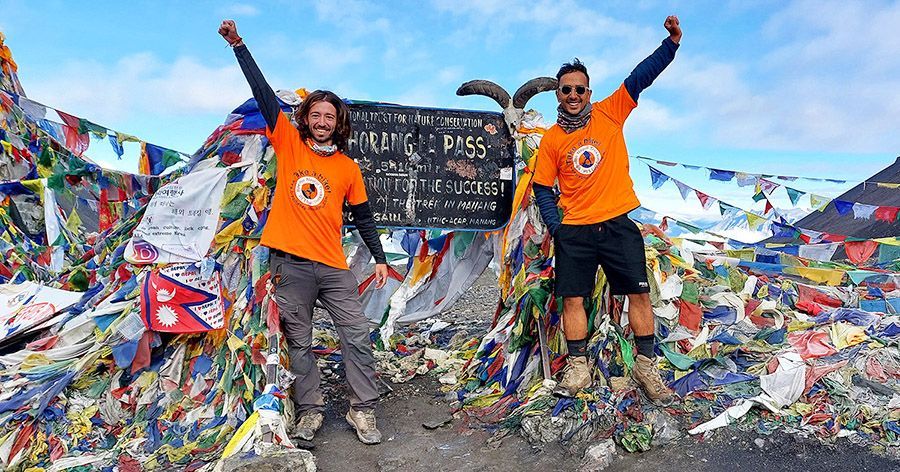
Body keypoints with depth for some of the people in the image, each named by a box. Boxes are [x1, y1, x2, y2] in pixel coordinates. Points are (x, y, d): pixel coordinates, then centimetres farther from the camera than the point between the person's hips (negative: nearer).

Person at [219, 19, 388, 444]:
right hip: (289, 264, 0)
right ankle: (309, 411, 21)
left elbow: (363, 217, 11)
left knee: (357, 336, 0)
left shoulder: (348, 168, 7)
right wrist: (238, 44, -1)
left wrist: (379, 258, 8)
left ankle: (363, 411, 13)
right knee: (298, 343, 7)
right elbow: (263, 92, 1)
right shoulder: (289, 144, 5)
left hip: (333, 266, 1)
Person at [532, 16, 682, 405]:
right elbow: (542, 188, 7)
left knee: (639, 294, 1)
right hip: (573, 232, 1)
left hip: (618, 224, 0)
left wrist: (671, 43, -17)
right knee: (572, 299, 3)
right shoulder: (551, 140, 3)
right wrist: (555, 226, -4)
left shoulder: (610, 113, 3)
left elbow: (641, 77, -4)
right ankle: (578, 368, 17)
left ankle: (646, 366, 16)